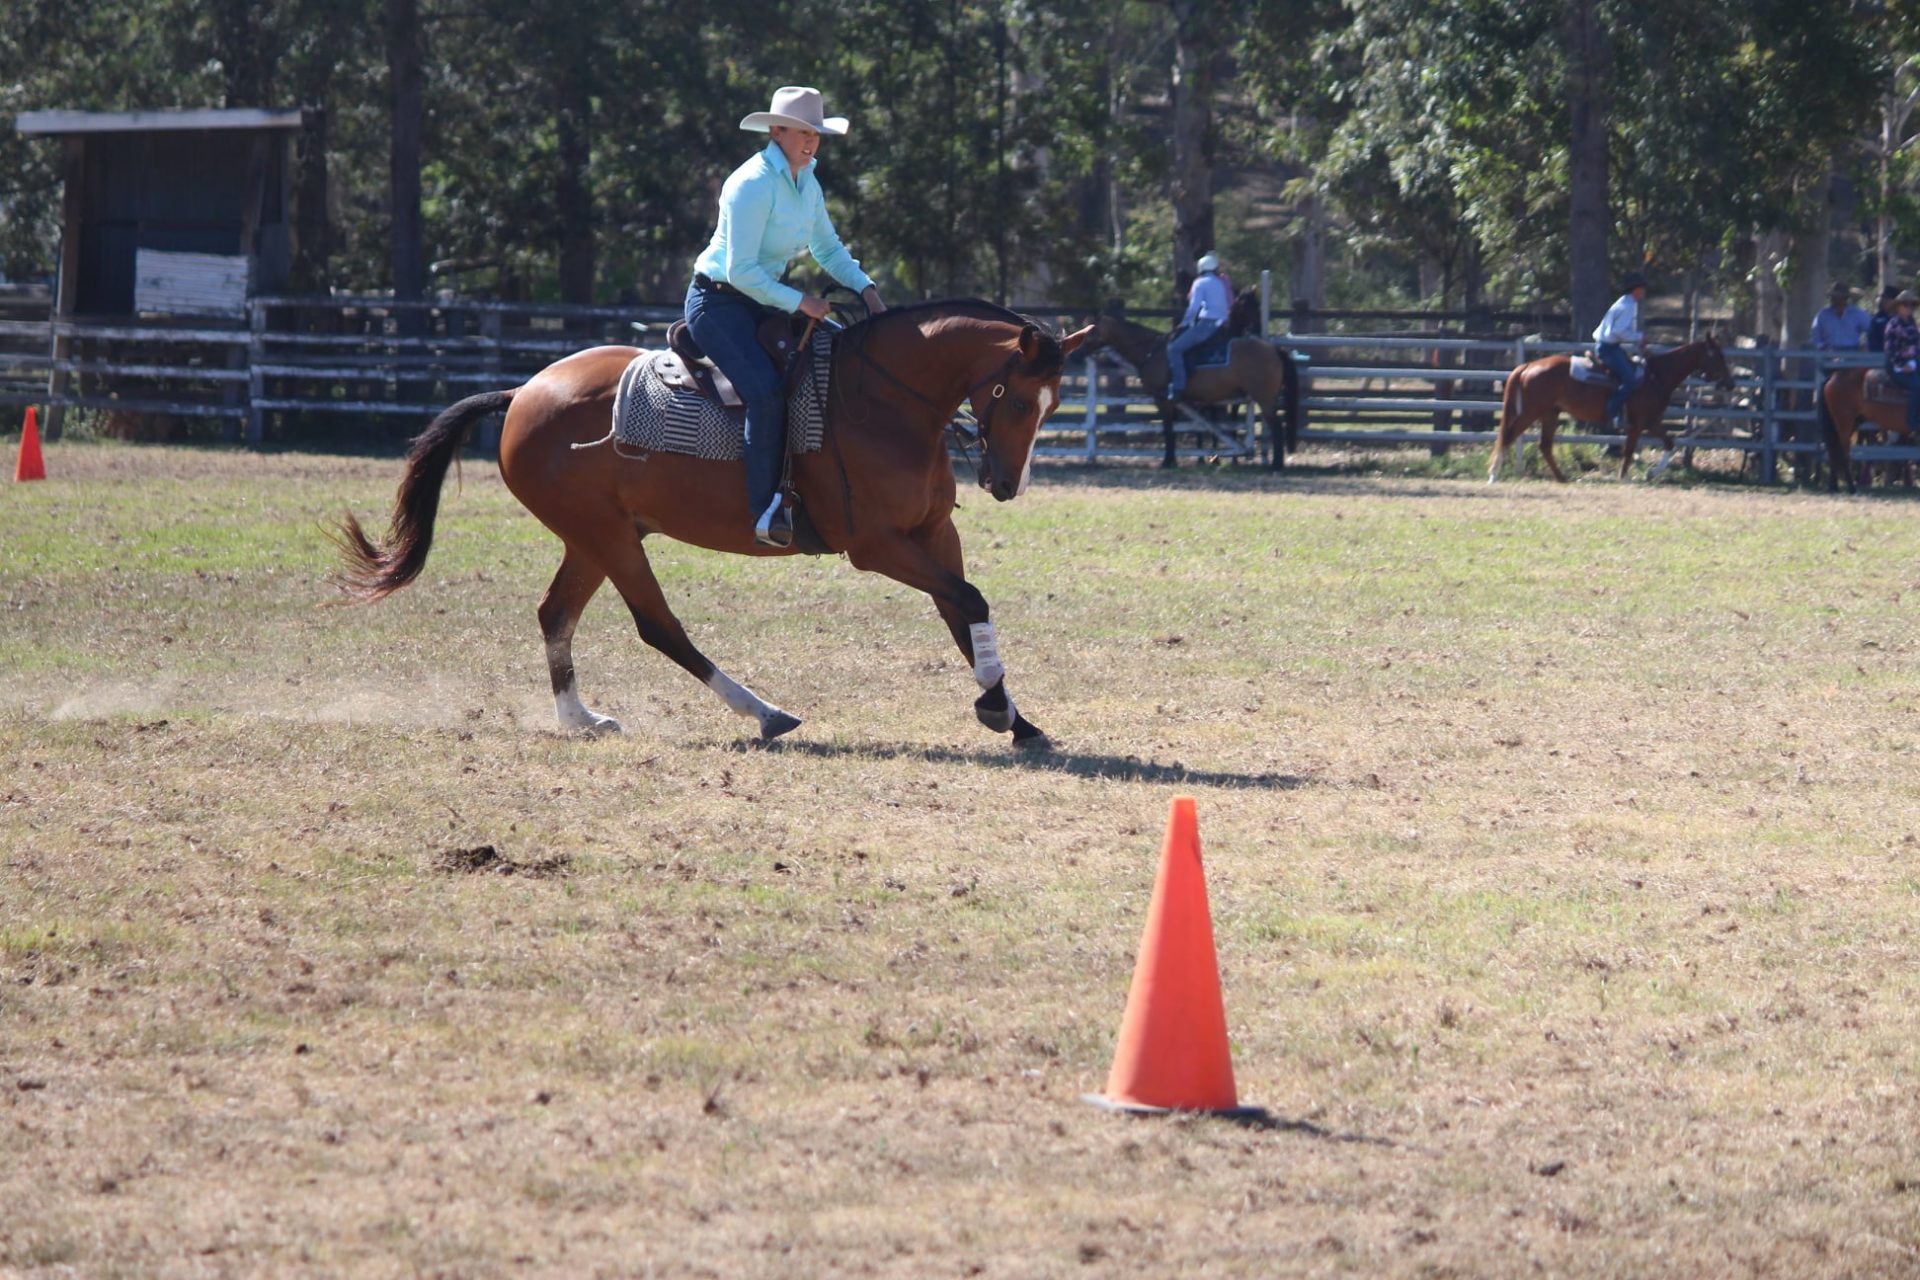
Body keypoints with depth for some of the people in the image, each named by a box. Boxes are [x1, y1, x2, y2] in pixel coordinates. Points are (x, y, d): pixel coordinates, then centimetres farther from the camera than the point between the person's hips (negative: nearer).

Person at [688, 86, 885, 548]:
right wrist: (799, 301, -22)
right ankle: (766, 511, -24)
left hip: (760, 302, 9)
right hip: (718, 303, -9)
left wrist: (864, 286, 3)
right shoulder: (752, 185, -21)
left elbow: (828, 249, 20)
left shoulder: (807, 184, 6)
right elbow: (741, 271, -25)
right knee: (767, 391, -27)